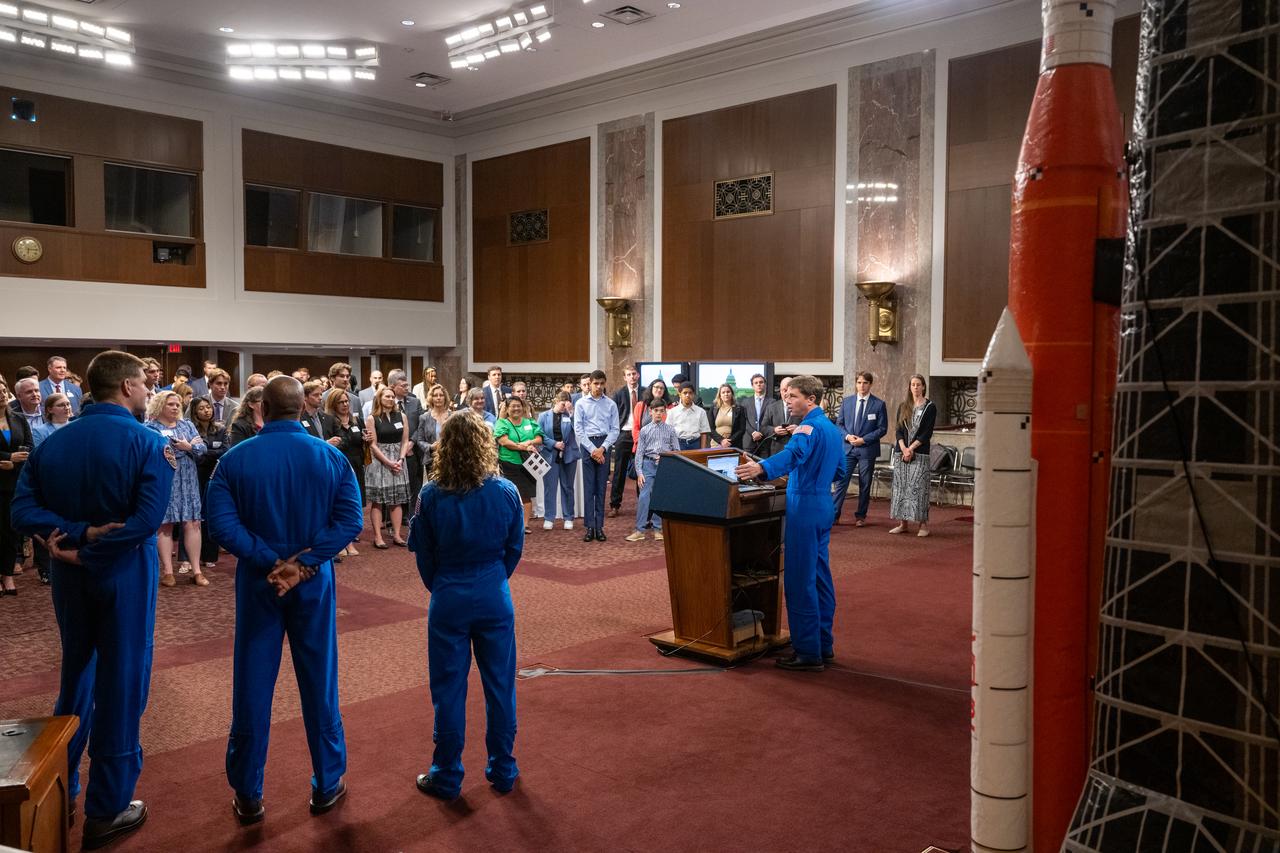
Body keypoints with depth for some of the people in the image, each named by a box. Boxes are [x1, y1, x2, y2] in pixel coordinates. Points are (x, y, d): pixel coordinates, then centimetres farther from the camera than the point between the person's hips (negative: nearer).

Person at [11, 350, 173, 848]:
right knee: (121, 683, 4)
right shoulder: (147, 443, -13)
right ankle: (107, 811, 14)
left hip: (69, 576, 6)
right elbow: (148, 519, -25)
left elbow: (23, 510, -8)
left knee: (75, 676, 22)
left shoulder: (52, 443, 4)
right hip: (125, 575, -5)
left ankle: (59, 791, 35)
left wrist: (75, 533, -16)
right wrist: (90, 551, -17)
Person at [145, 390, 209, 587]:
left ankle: (196, 570, 2)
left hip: (187, 482, 3)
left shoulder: (187, 425, 15)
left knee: (192, 524, -1)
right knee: (165, 525, -1)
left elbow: (201, 449, 5)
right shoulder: (150, 428, 1)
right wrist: (182, 447, -12)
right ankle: (167, 571, 4)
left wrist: (188, 447, -14)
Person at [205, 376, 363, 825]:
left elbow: (222, 523, -16)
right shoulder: (331, 457, -4)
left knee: (252, 686, 9)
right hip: (314, 580, 0)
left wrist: (270, 562, -17)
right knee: (319, 683, 11)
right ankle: (327, 785, 22)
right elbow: (350, 520, -12)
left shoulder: (235, 459, -6)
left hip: (257, 581, 0)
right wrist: (303, 562, -16)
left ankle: (248, 795, 20)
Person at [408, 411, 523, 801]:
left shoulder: (431, 495, -11)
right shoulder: (506, 492, -9)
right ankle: (503, 771, 25)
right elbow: (515, 548, 1)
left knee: (449, 689, 10)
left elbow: (423, 554, -1)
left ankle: (446, 777, 22)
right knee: (500, 684, 13)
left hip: (449, 599, -1)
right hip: (495, 598, 1)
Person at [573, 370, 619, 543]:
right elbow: (578, 429, 0)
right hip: (587, 444, -1)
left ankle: (599, 527, 8)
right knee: (589, 487, -1)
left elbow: (615, 430, 4)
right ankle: (590, 527, 2)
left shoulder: (611, 404, 6)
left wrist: (602, 448, -8)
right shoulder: (581, 403, 4)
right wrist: (592, 449, -8)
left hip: (604, 445, 1)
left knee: (601, 488, 4)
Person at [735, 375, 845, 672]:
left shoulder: (809, 427, -15)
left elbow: (793, 454, -37)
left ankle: (808, 653, -1)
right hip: (824, 505, 10)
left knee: (799, 581, -5)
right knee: (820, 577, 15)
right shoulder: (833, 428, 15)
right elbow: (840, 470, 23)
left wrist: (761, 468, -53)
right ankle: (824, 645, 23)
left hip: (805, 507, -10)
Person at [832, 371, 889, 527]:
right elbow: (839, 423, 10)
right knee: (841, 482, -3)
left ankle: (860, 516, 18)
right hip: (848, 448, 2)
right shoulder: (846, 402, 6)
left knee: (864, 485, 7)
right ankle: (834, 515, 1)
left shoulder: (879, 404, -2)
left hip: (867, 449, -2)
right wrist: (847, 436, -9)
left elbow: (882, 428, -3)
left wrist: (864, 439, -13)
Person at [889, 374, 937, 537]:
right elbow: (898, 429, 6)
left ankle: (924, 524, -3)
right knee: (901, 486, 3)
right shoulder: (903, 406, 13)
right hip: (901, 452, 4)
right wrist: (903, 449, -9)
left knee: (918, 487, -8)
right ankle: (903, 523, 9)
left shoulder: (930, 407, 2)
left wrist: (911, 448, -12)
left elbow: (927, 433, -4)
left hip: (920, 453, -4)